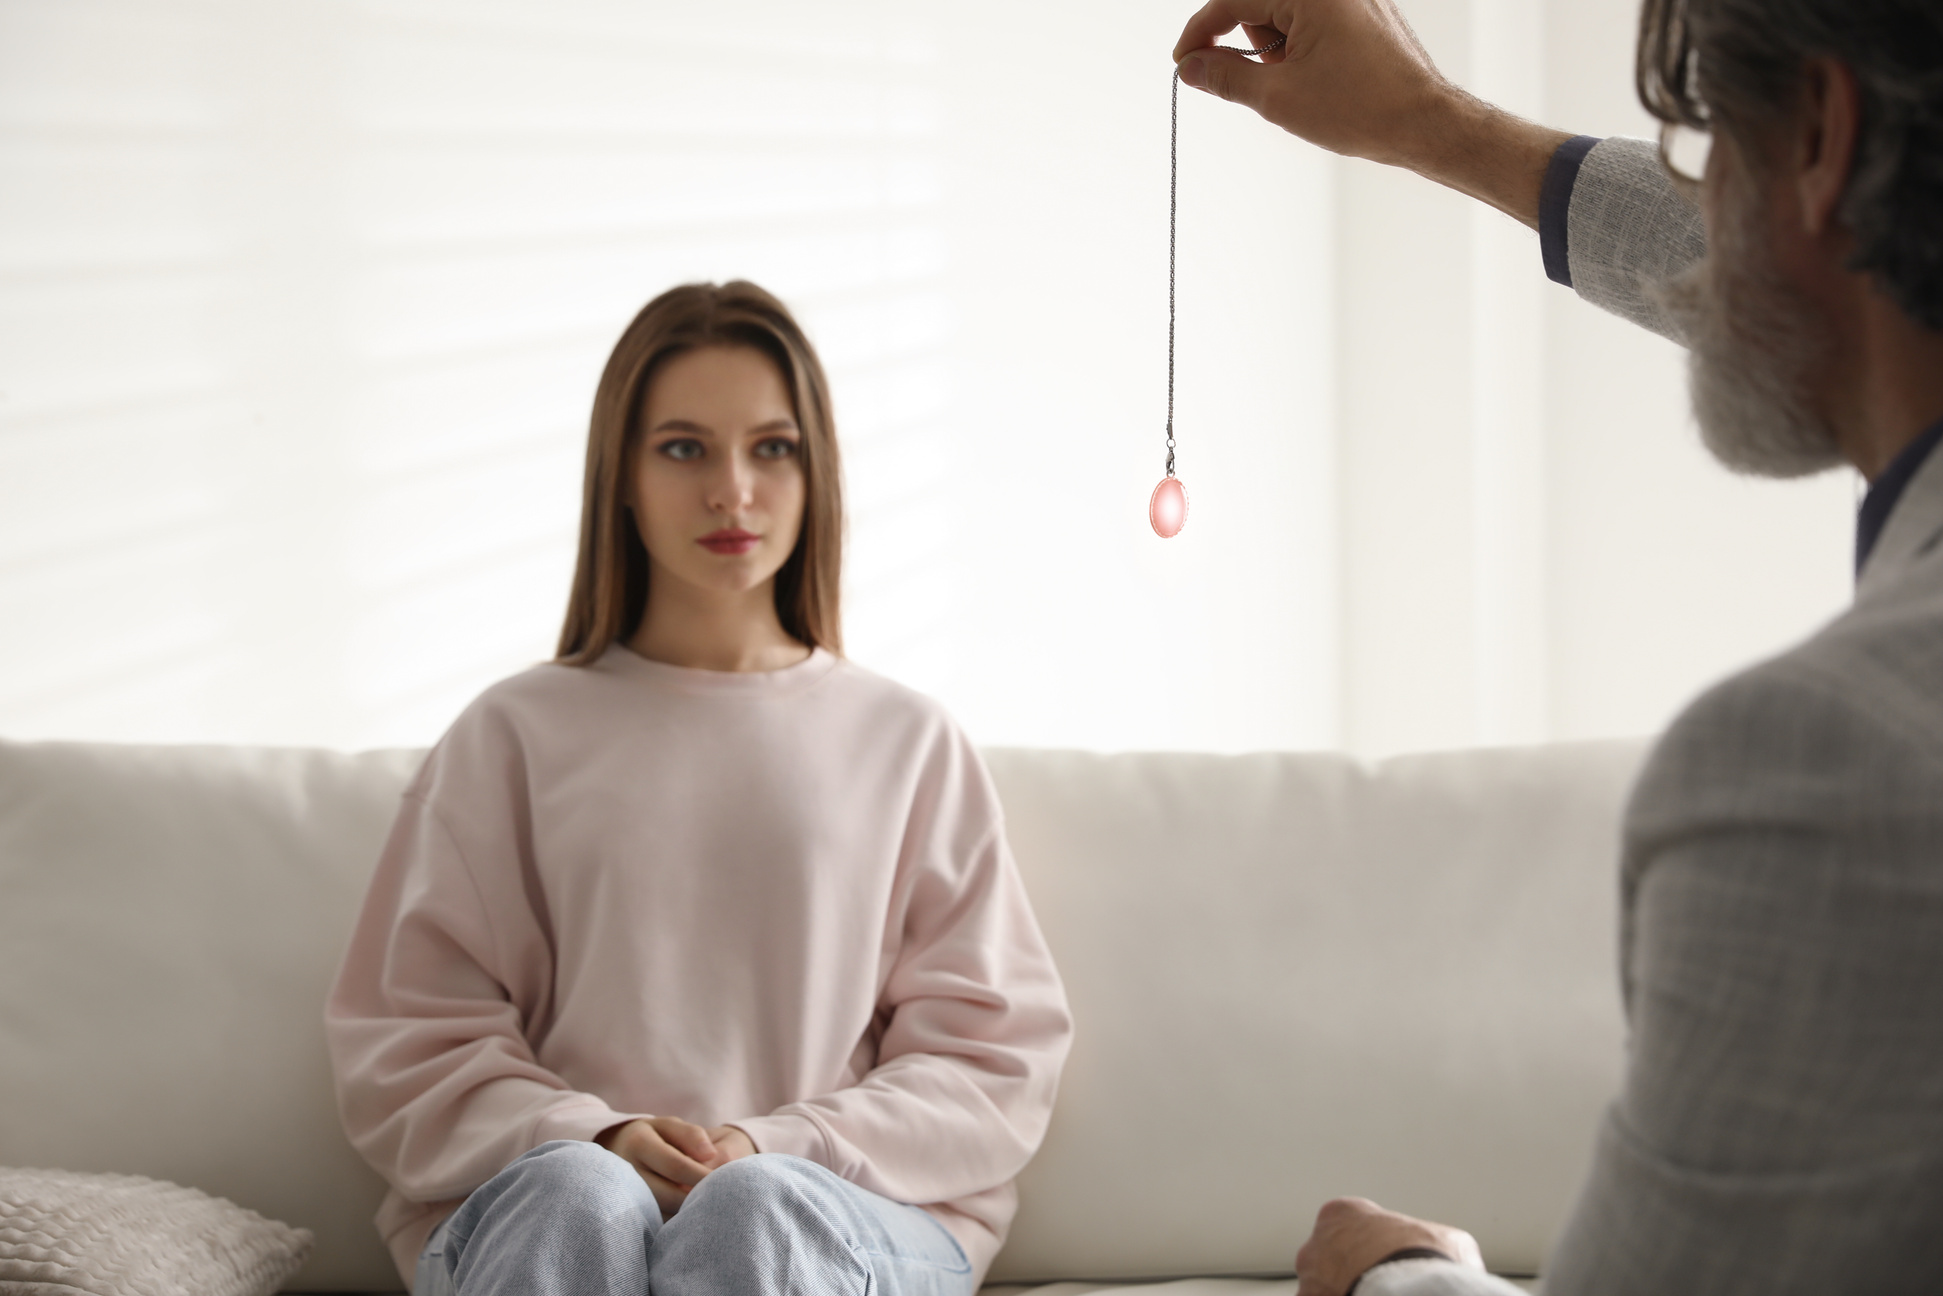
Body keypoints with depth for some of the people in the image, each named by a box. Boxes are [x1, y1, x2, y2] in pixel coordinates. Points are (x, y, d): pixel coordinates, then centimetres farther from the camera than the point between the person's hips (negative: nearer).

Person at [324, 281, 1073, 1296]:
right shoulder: (516, 736, 16)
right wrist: (591, 1139, -10)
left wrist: (778, 1152, -7)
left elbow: (994, 1058, 11)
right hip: (532, 1206, 0)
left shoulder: (909, 744, 17)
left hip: (858, 1210, 0)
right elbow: (403, 1046, 10)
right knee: (580, 1197, -37)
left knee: (750, 1209, -37)